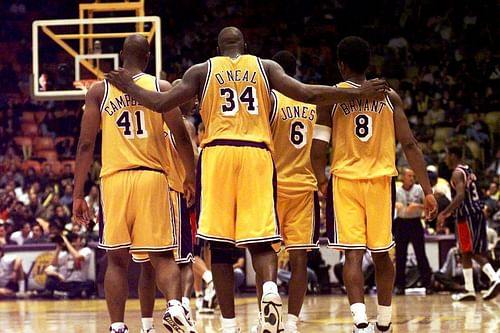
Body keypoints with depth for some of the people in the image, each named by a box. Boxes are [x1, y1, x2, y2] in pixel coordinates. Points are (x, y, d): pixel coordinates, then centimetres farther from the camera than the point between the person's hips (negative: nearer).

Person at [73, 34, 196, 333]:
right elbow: (182, 137, 1)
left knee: (117, 259, 9)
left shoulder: (99, 91, 6)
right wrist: (191, 177, 16)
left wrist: (78, 194, 7)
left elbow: (86, 145, 3)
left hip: (115, 179, 0)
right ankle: (175, 306, -21)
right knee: (162, 256, 4)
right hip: (153, 178, 0)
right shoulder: (161, 88, 5)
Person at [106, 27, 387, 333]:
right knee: (260, 239, 2)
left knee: (220, 246, 5)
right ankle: (270, 288, -29)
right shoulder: (266, 67, 12)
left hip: (217, 154, 0)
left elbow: (162, 104, 4)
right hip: (257, 155, 0)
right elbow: (307, 94, 1)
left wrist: (130, 87, 22)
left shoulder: (202, 71, 10)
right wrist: (359, 93, 8)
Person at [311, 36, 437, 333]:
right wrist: (428, 190, 1)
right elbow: (410, 145, -1)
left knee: (353, 254, -5)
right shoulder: (390, 97, 4)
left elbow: (318, 150, -5)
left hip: (344, 180, -2)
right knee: (381, 254, 15)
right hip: (381, 180, 2)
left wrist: (322, 182, 13)